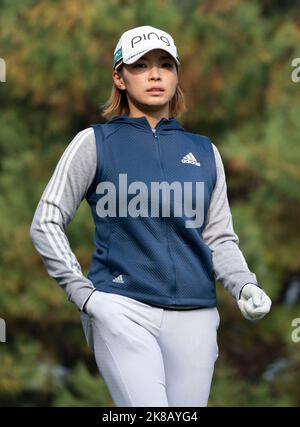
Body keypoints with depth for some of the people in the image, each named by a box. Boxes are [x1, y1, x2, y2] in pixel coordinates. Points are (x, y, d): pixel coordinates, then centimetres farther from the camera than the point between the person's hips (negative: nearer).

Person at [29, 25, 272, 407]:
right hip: (123, 309, -4)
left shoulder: (204, 151, 15)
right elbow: (46, 224, 5)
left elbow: (220, 238, 15)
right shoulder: (95, 142, 5)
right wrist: (81, 293, -4)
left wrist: (245, 286, -4)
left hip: (194, 316, 4)